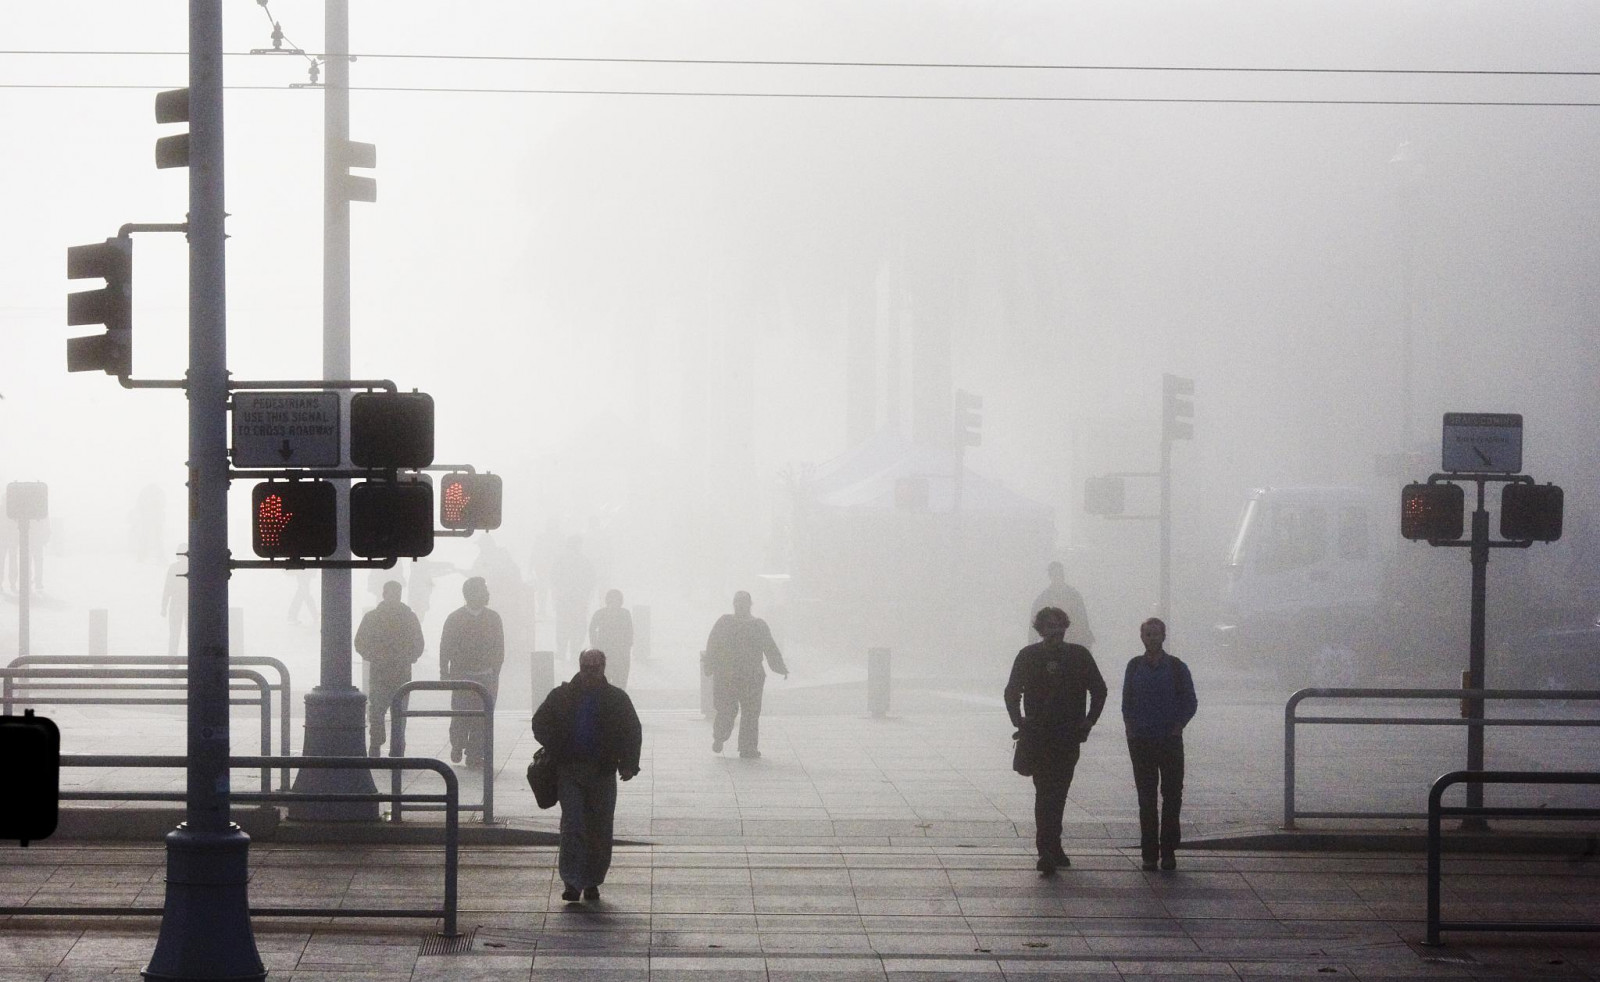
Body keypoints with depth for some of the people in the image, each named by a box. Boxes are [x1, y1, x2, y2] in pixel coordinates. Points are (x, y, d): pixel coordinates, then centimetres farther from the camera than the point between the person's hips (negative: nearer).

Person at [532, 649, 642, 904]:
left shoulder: (617, 699, 5)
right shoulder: (562, 696, 6)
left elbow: (632, 733, 6)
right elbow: (540, 723, 13)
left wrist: (628, 765, -5)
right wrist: (556, 750, -2)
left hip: (603, 771, 1)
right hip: (569, 771, -1)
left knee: (600, 828, 4)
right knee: (573, 824, -10)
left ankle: (592, 883, 15)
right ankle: (572, 882, -10)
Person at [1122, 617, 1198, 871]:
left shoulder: (1176, 667, 1)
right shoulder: (1134, 666, 7)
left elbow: (1190, 702, 5)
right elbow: (1126, 702, 13)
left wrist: (1178, 726, -5)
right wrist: (1130, 726, 0)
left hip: (1170, 741, -1)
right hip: (1141, 741, 1)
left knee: (1172, 795, -2)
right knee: (1146, 798, 2)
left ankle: (1168, 851, 4)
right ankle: (1149, 853, 4)